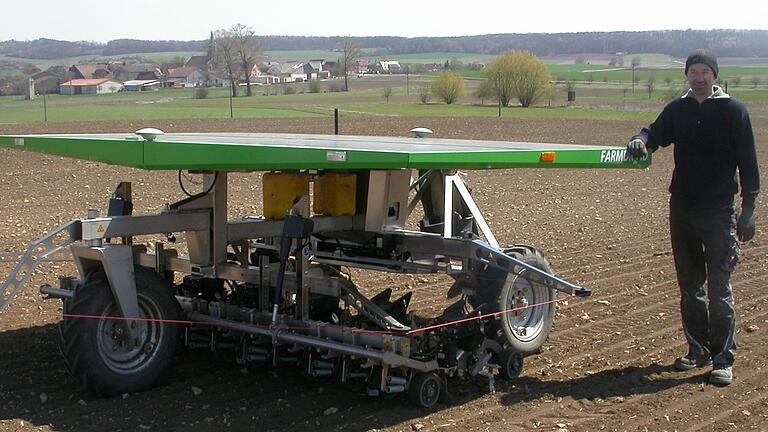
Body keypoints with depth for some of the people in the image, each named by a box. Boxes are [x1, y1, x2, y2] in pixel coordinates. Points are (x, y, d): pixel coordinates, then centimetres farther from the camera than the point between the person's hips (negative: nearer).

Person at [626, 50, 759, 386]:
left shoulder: (733, 111, -2)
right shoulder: (678, 110, 10)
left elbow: (747, 163, -1)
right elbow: (656, 133, -2)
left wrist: (748, 210, -5)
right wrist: (641, 139, -27)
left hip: (718, 210, -4)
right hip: (681, 208, 5)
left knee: (719, 288, -4)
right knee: (690, 286, 11)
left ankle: (723, 359, 3)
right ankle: (698, 351, 23)